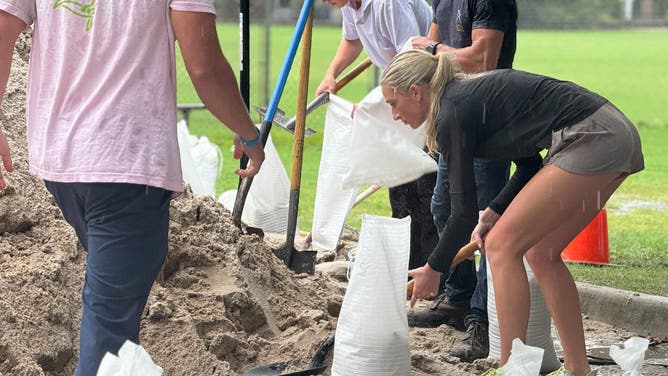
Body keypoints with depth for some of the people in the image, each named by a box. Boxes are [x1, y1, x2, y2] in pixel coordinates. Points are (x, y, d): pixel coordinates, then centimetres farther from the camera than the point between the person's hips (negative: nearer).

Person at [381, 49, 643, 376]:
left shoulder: (452, 113, -6)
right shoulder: (472, 93, 20)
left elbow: (463, 211, -6)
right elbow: (531, 165, 27)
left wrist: (433, 269, 6)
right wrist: (493, 214, 18)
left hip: (590, 138, -10)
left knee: (502, 245, -3)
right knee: (540, 251, 16)